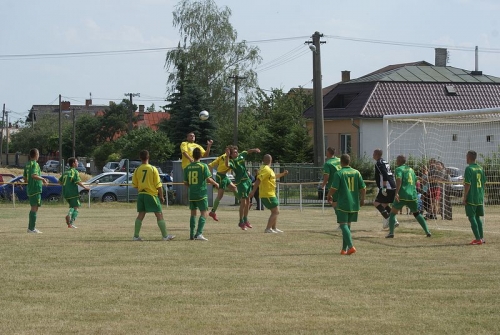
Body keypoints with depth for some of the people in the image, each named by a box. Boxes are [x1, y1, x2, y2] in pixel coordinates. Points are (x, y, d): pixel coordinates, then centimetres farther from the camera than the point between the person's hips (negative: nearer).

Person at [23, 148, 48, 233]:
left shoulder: (27, 164, 14)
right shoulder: (34, 164, -12)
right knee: (34, 208, -7)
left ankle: (30, 227, 18)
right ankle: (32, 228, -8)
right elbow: (34, 175, -27)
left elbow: (24, 177, 19)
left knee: (34, 208, 16)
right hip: (36, 188, -9)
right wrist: (43, 179, -15)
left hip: (30, 188, 9)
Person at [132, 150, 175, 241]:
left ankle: (136, 236, 9)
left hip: (141, 195, 4)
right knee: (159, 215, 0)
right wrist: (161, 196, 1)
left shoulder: (137, 170, 0)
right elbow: (158, 185, -9)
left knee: (141, 215, 10)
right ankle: (165, 236, -1)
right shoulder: (153, 169, -9)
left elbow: (134, 185, 6)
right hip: (152, 194, -4)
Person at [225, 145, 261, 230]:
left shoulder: (241, 155, 6)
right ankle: (241, 222, 2)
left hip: (248, 180, 8)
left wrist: (255, 150, 3)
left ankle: (246, 220, 27)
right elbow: (227, 165, -37)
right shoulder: (231, 161, -15)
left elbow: (248, 151, 21)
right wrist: (227, 155, -41)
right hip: (241, 182, -8)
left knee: (248, 202, 15)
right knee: (243, 203, -7)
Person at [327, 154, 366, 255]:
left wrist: (329, 196, 7)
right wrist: (362, 199, 19)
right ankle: (344, 249, 17)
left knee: (343, 225, -4)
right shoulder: (356, 173, 6)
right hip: (354, 204, 5)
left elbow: (334, 188, -12)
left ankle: (351, 246, -22)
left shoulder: (339, 173, -8)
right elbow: (363, 188, 5)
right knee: (348, 225, 15)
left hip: (342, 204, -5)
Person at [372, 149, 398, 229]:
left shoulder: (379, 163, -9)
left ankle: (387, 219, -15)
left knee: (376, 203, -4)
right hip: (393, 187, 9)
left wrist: (384, 187, -24)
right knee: (384, 204, 18)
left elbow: (385, 175, -21)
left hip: (387, 187, -9)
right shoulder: (385, 162, 20)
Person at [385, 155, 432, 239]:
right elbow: (416, 182, 21)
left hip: (402, 195, -6)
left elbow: (399, 180, -17)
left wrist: (396, 193, -25)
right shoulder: (411, 169, 20)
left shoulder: (399, 169, 0)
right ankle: (427, 231, 11)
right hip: (413, 195, 6)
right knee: (417, 213, 21)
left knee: (393, 213, 4)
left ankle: (391, 232, -12)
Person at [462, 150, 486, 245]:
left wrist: (464, 198, -12)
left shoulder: (469, 169, -13)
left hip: (471, 198, -7)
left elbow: (467, 184, -17)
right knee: (477, 217, 17)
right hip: (480, 198, 7)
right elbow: (484, 183, 13)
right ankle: (481, 237, 19)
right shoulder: (481, 169, 9)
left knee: (472, 218, -2)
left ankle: (478, 239, -7)